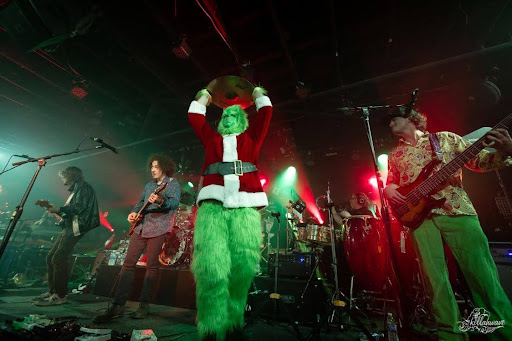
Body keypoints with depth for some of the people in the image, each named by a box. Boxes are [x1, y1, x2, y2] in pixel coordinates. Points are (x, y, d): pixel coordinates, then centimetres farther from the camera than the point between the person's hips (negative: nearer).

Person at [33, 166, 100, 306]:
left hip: (77, 229, -10)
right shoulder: (75, 191, 24)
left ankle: (60, 295, -7)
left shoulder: (83, 187, -5)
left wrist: (59, 209, -9)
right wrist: (56, 209, 14)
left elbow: (79, 209, -16)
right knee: (50, 258, 10)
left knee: (58, 259, -14)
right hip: (68, 229, 10)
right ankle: (52, 291, 18)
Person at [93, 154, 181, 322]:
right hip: (140, 227, 6)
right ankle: (118, 306, 13)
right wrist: (134, 212, 4)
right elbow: (140, 201, 24)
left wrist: (160, 201, -39)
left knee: (151, 266, 2)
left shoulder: (173, 184, -3)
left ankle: (144, 305, 16)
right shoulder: (149, 185, 19)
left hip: (158, 229, -6)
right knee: (128, 263, 4)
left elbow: (175, 203, -19)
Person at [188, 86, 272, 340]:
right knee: (211, 266, -16)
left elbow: (265, 113, 29)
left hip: (245, 206, 0)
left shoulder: (251, 137, 28)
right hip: (213, 204, 1)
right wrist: (203, 98, 50)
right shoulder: (212, 138, 29)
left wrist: (258, 95, 48)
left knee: (243, 266, -9)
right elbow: (194, 117, 32)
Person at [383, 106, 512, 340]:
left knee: (484, 275, -3)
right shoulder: (395, 154, 20)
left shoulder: (446, 138, 15)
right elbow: (390, 183, 20)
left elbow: (479, 161, 9)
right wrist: (388, 190, -3)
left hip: (457, 210, -1)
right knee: (436, 281, -1)